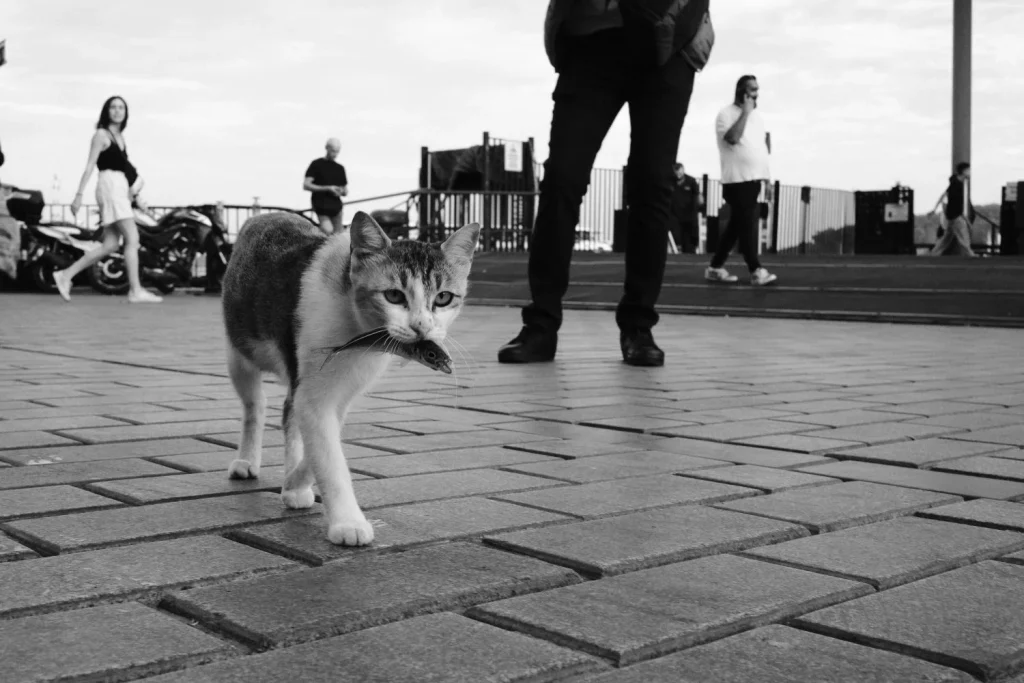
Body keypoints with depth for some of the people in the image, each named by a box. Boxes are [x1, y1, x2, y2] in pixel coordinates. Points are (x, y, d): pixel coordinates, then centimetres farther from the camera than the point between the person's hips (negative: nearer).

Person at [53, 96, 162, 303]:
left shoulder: (120, 136, 21)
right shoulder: (102, 134, -3)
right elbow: (89, 166, -8)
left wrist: (136, 195, 22)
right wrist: (79, 194, -12)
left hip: (121, 189, 9)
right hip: (110, 185, -9)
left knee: (110, 245, 4)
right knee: (132, 238, -13)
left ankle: (66, 275, 9)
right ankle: (135, 290, -12)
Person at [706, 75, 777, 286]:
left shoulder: (756, 116, 18)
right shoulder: (726, 114, -6)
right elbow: (732, 138, -24)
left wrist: (767, 178, 14)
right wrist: (745, 112, -16)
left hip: (754, 179, 8)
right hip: (738, 180, -8)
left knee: (736, 225, 9)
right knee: (748, 225, -8)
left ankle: (715, 267, 15)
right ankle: (756, 271, -6)